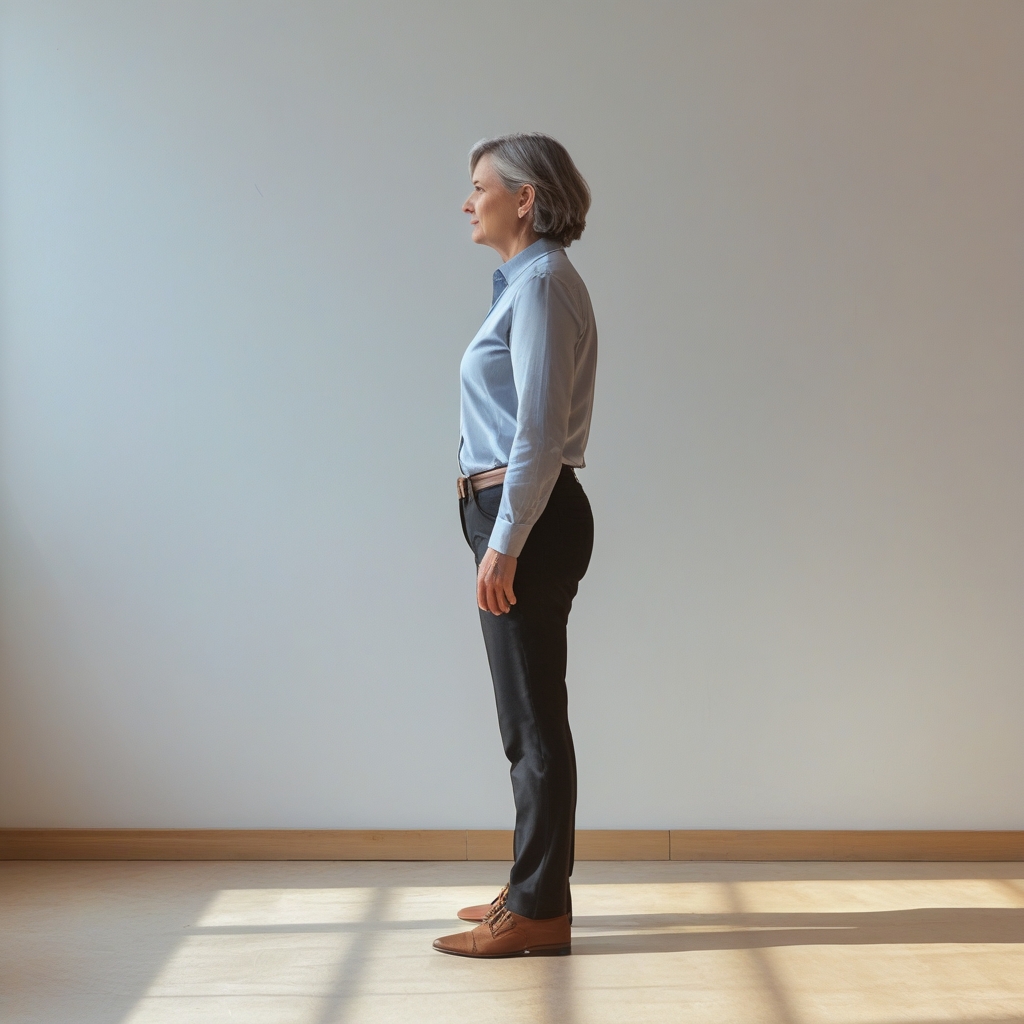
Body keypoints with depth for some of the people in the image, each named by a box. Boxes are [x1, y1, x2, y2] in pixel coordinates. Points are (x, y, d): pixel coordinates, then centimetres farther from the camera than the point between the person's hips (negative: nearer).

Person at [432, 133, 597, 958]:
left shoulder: (542, 286, -13)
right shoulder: (528, 282, 17)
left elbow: (539, 431, -20)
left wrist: (505, 542, -21)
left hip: (528, 516, -10)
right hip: (519, 513, 10)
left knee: (533, 716, -4)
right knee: (529, 714, 16)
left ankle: (539, 911, 5)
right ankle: (535, 889, 27)